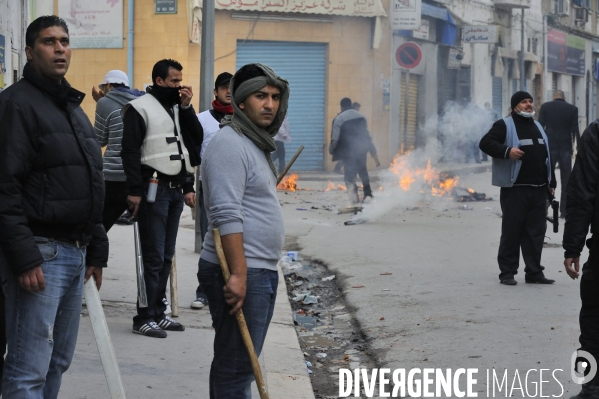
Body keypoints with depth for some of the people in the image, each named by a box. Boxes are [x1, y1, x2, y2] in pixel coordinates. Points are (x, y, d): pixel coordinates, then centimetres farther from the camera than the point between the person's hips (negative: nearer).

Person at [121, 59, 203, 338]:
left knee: (166, 256, 10)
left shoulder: (179, 108, 17)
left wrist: (187, 107, 1)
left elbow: (195, 141, 10)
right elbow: (130, 151, -12)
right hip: (153, 188, -7)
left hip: (176, 189, 7)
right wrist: (134, 190, -18)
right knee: (153, 256, -8)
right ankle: (144, 318, -4)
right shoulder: (140, 108, -6)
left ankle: (158, 312, 17)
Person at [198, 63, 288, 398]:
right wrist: (238, 275, -27)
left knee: (236, 365, 13)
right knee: (236, 369, -10)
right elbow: (227, 216, -21)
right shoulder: (230, 143, -13)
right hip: (241, 273, -10)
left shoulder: (256, 143, 19)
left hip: (261, 270, 10)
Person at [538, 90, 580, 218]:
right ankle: (564, 210, 3)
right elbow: (575, 130, -3)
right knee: (566, 180, 5)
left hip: (549, 146, 0)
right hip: (566, 148, 0)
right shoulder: (572, 109, 1)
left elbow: (540, 126, -2)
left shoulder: (545, 106, 1)